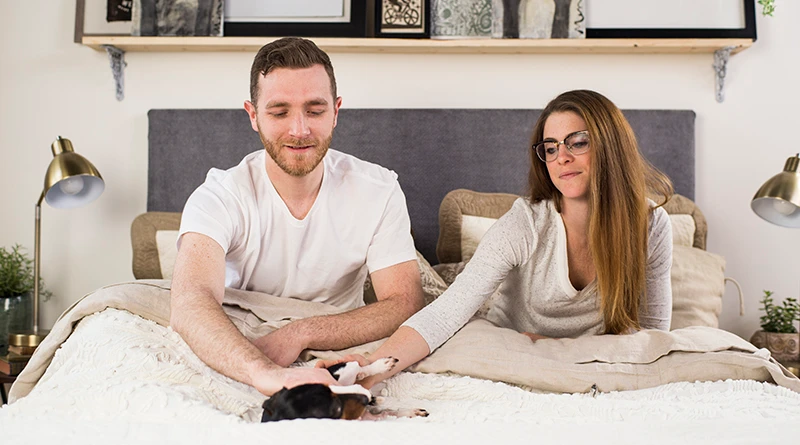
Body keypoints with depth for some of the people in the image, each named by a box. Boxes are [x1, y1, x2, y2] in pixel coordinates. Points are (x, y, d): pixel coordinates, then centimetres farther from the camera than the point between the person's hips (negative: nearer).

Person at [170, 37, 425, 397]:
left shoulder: (378, 191, -8)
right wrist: (265, 374, -52)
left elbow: (405, 305, -13)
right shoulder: (219, 197, -15)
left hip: (340, 363, 0)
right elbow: (189, 305, -32)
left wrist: (300, 334, -28)